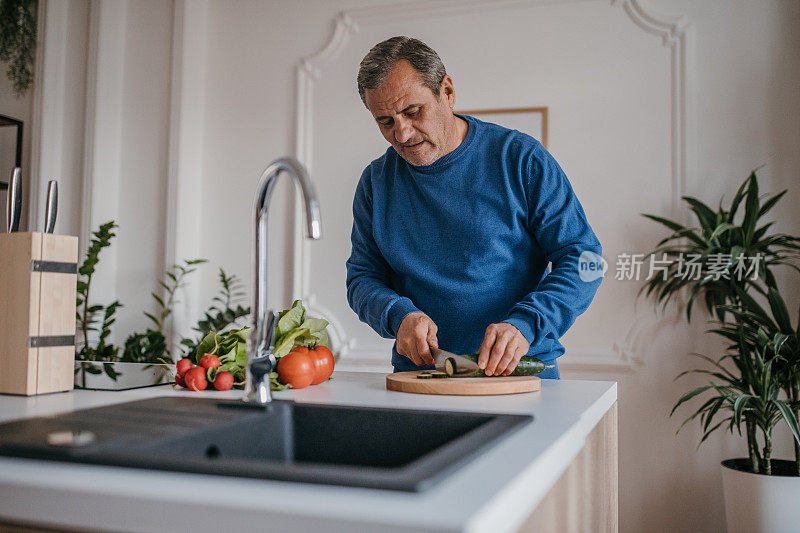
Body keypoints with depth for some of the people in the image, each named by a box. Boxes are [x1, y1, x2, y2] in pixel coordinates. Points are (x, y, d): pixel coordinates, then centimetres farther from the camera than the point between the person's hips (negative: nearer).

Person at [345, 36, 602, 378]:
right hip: (418, 374, 4)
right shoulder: (376, 182, 10)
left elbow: (583, 258, -2)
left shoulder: (521, 158, 0)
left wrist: (525, 325, -18)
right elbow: (362, 277, 13)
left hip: (520, 372, -3)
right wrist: (399, 315, -10)